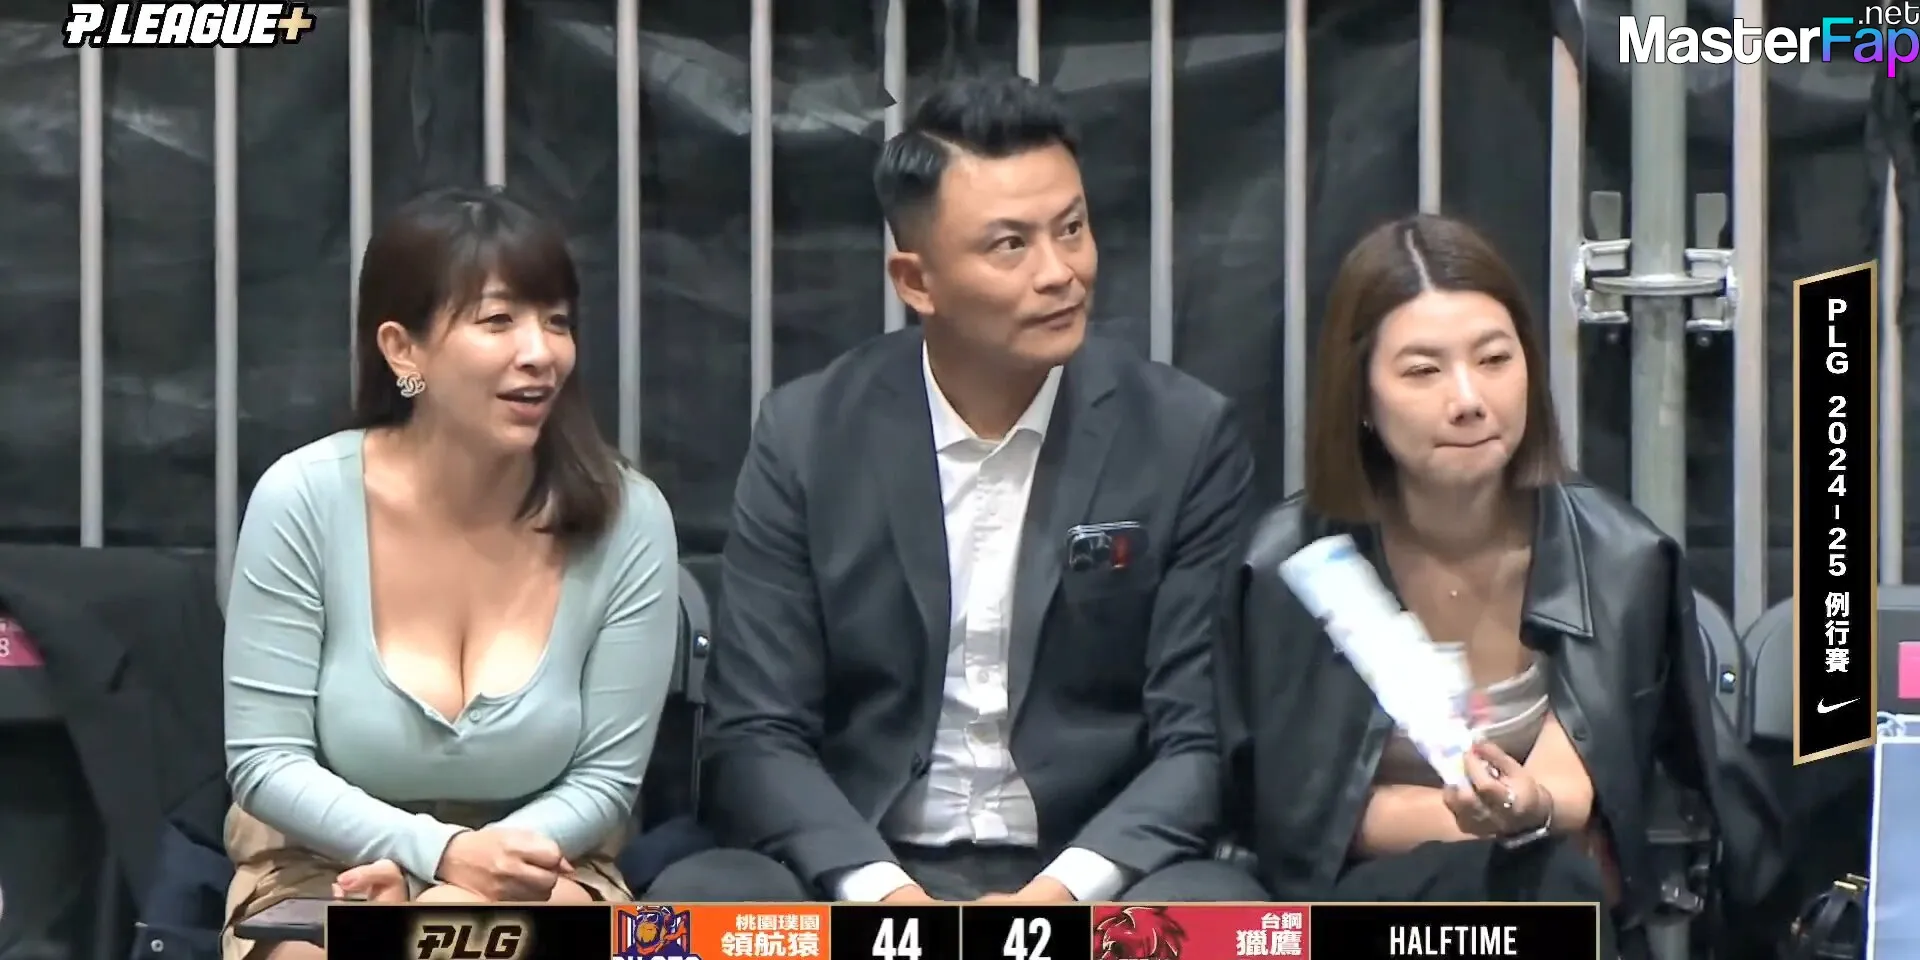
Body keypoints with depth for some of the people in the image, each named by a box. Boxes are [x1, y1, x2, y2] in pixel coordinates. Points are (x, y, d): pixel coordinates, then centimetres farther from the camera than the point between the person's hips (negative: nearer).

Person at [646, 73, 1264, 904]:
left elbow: (1199, 742, -1)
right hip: (864, 873, 1)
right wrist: (882, 893, -20)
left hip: (1087, 884, 0)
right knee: (697, 903, -30)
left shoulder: (1184, 436, -1)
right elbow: (755, 736, -1)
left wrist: (1064, 890, -20)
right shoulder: (807, 434, 1)